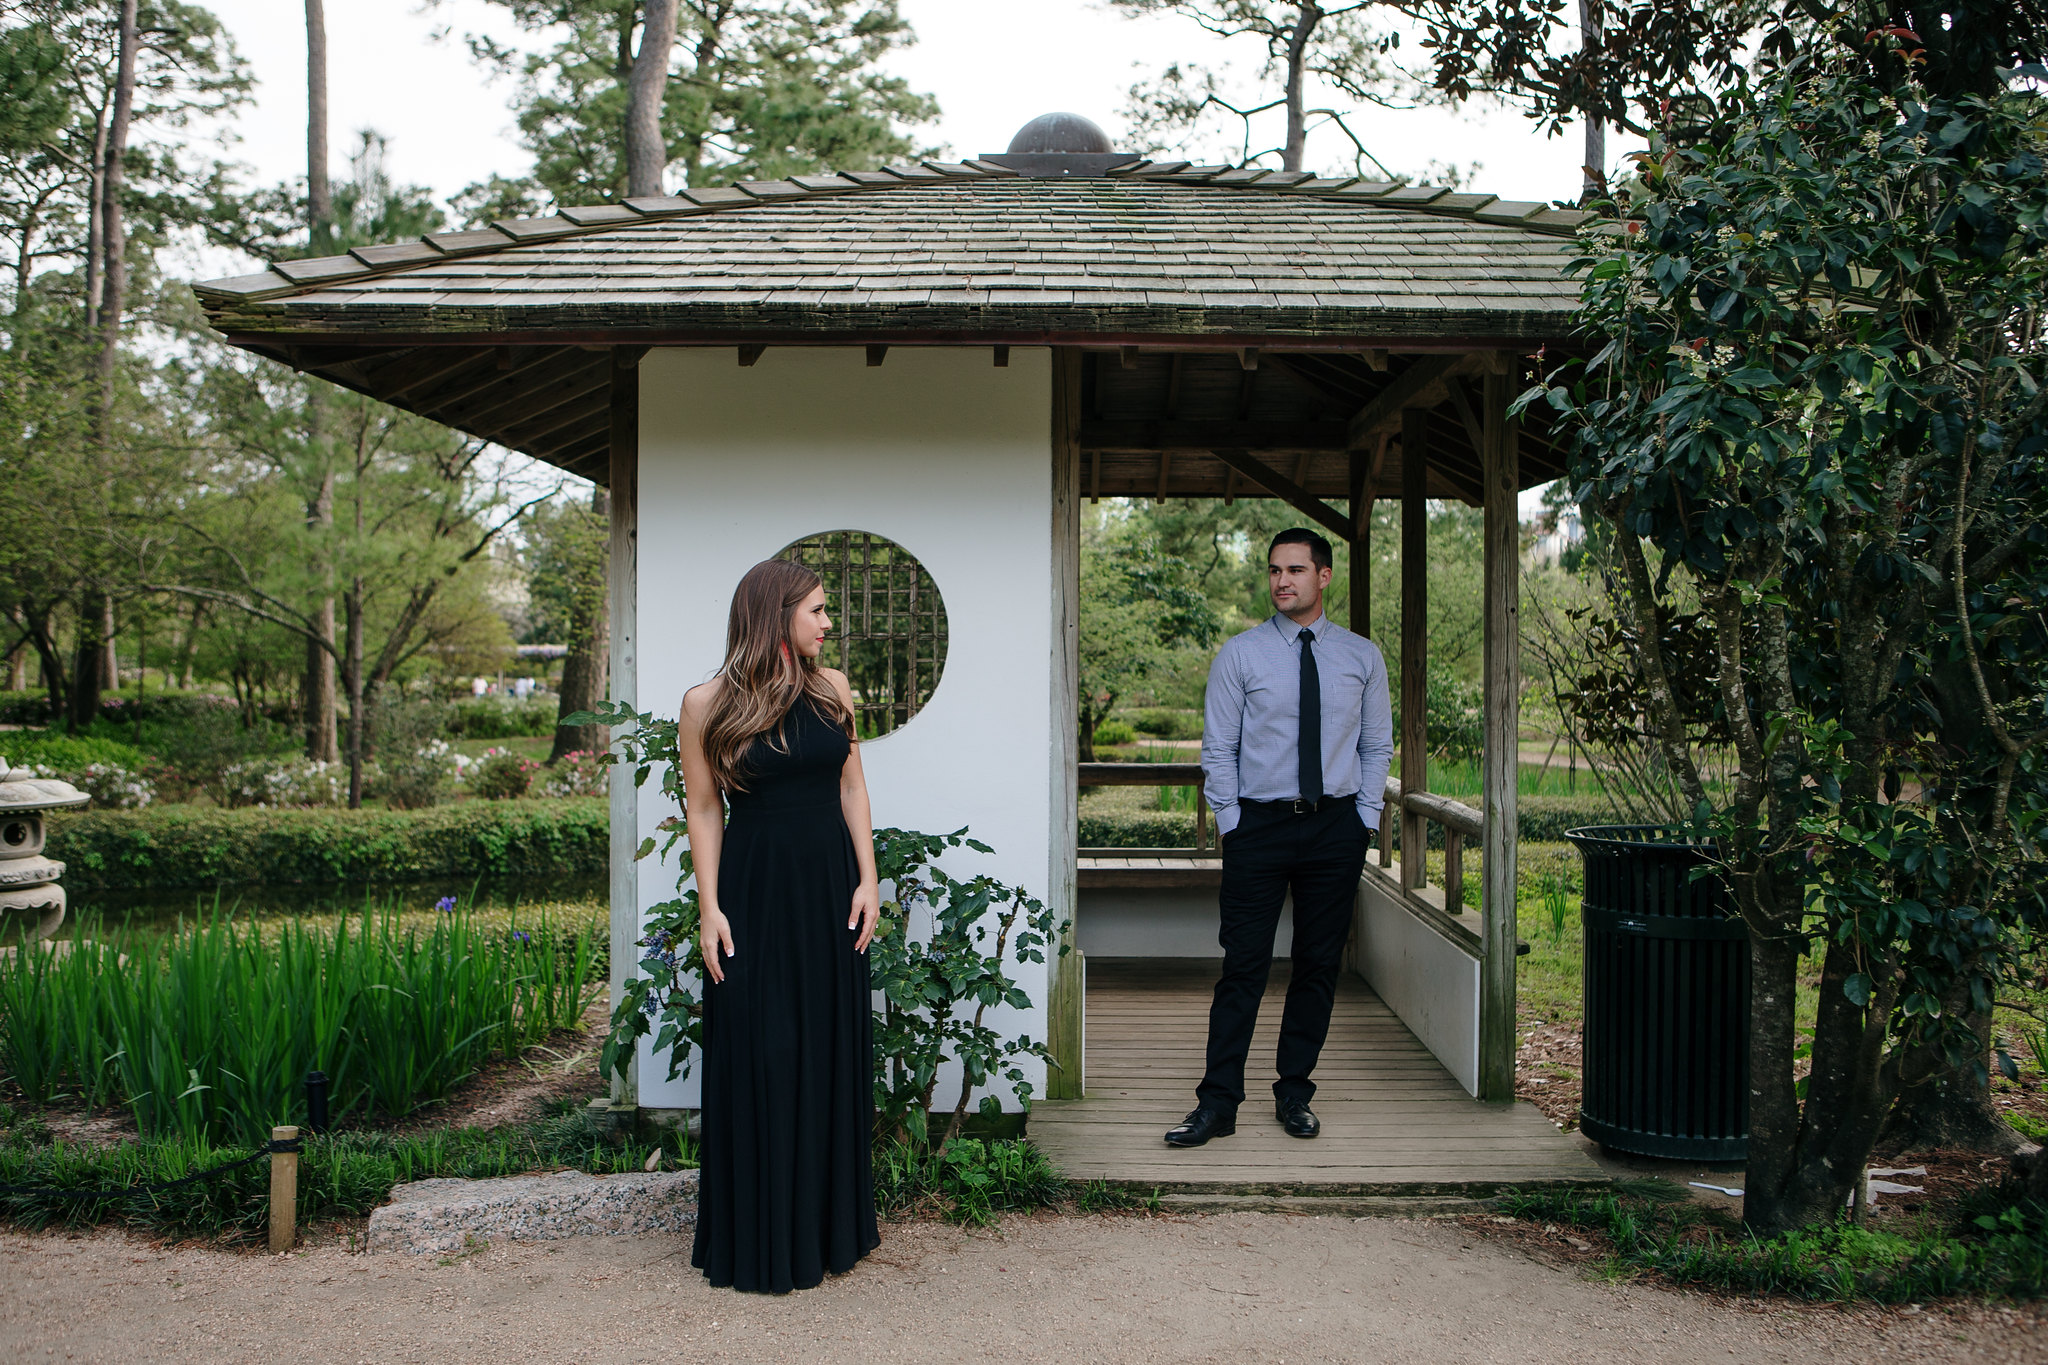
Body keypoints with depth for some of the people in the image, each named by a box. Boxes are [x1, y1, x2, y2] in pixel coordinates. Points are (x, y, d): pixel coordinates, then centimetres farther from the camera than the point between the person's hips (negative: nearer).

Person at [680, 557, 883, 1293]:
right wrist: (710, 909, -8)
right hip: (756, 893, -4)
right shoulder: (708, 704, -5)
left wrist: (867, 879, 0)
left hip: (830, 887, 4)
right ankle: (760, 1242, 18)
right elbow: (703, 809, -3)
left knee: (833, 1053, 10)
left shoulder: (831, 688, 5)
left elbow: (852, 787, 7)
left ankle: (829, 1227, 27)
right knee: (759, 1060, 2)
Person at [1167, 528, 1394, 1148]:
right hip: (1259, 823, -2)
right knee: (1244, 964, -3)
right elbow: (1218, 748, 2)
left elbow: (1378, 745, 11)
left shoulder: (1362, 656, 6)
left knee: (1319, 964, 8)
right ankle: (1218, 1103, 3)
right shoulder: (1239, 654, 1)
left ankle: (1294, 1095, 21)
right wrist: (1232, 823, -4)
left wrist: (1365, 819, 3)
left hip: (1337, 824, 2)